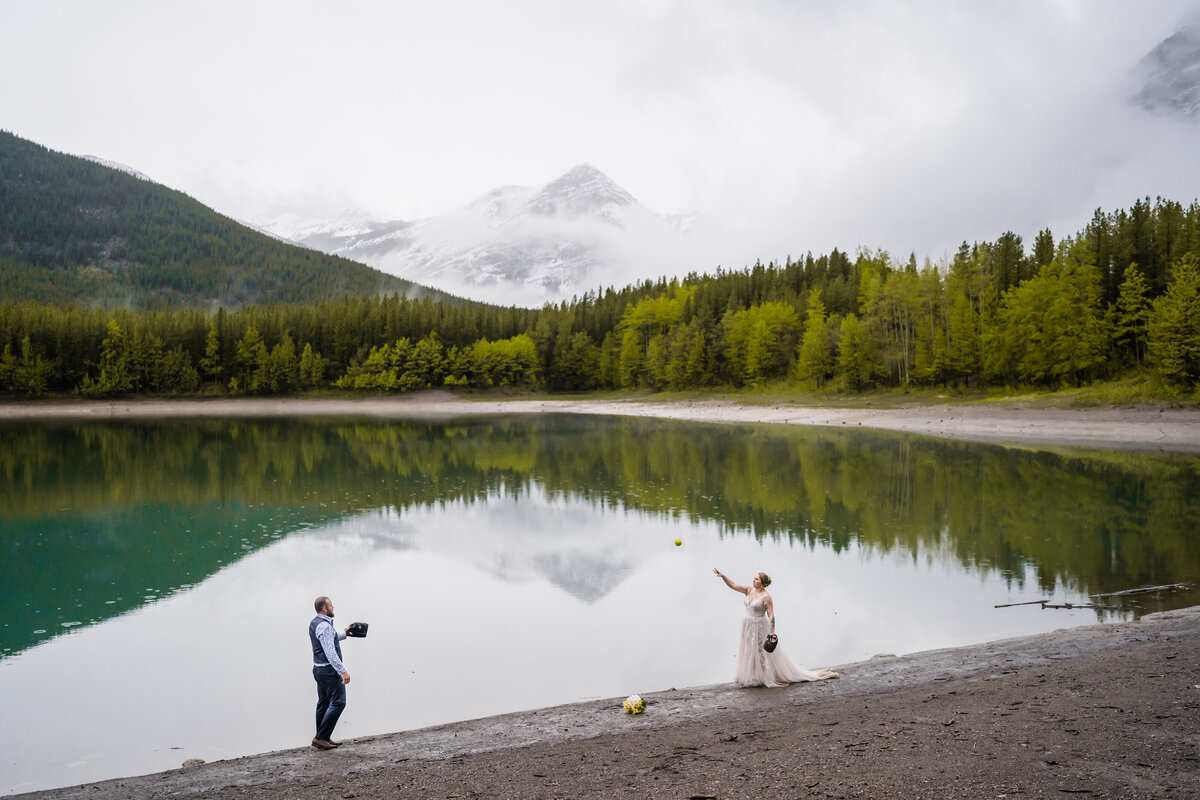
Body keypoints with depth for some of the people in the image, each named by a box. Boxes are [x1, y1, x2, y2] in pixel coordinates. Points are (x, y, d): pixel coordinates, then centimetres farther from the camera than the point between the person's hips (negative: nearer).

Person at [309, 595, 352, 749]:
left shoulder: (315, 623, 12)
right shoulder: (324, 626, -20)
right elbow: (330, 652, -26)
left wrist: (344, 634, 28)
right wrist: (343, 671, -27)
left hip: (319, 668, 11)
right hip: (329, 669, -11)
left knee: (324, 703, 14)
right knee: (338, 702, -7)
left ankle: (323, 738, 18)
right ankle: (321, 737, -7)